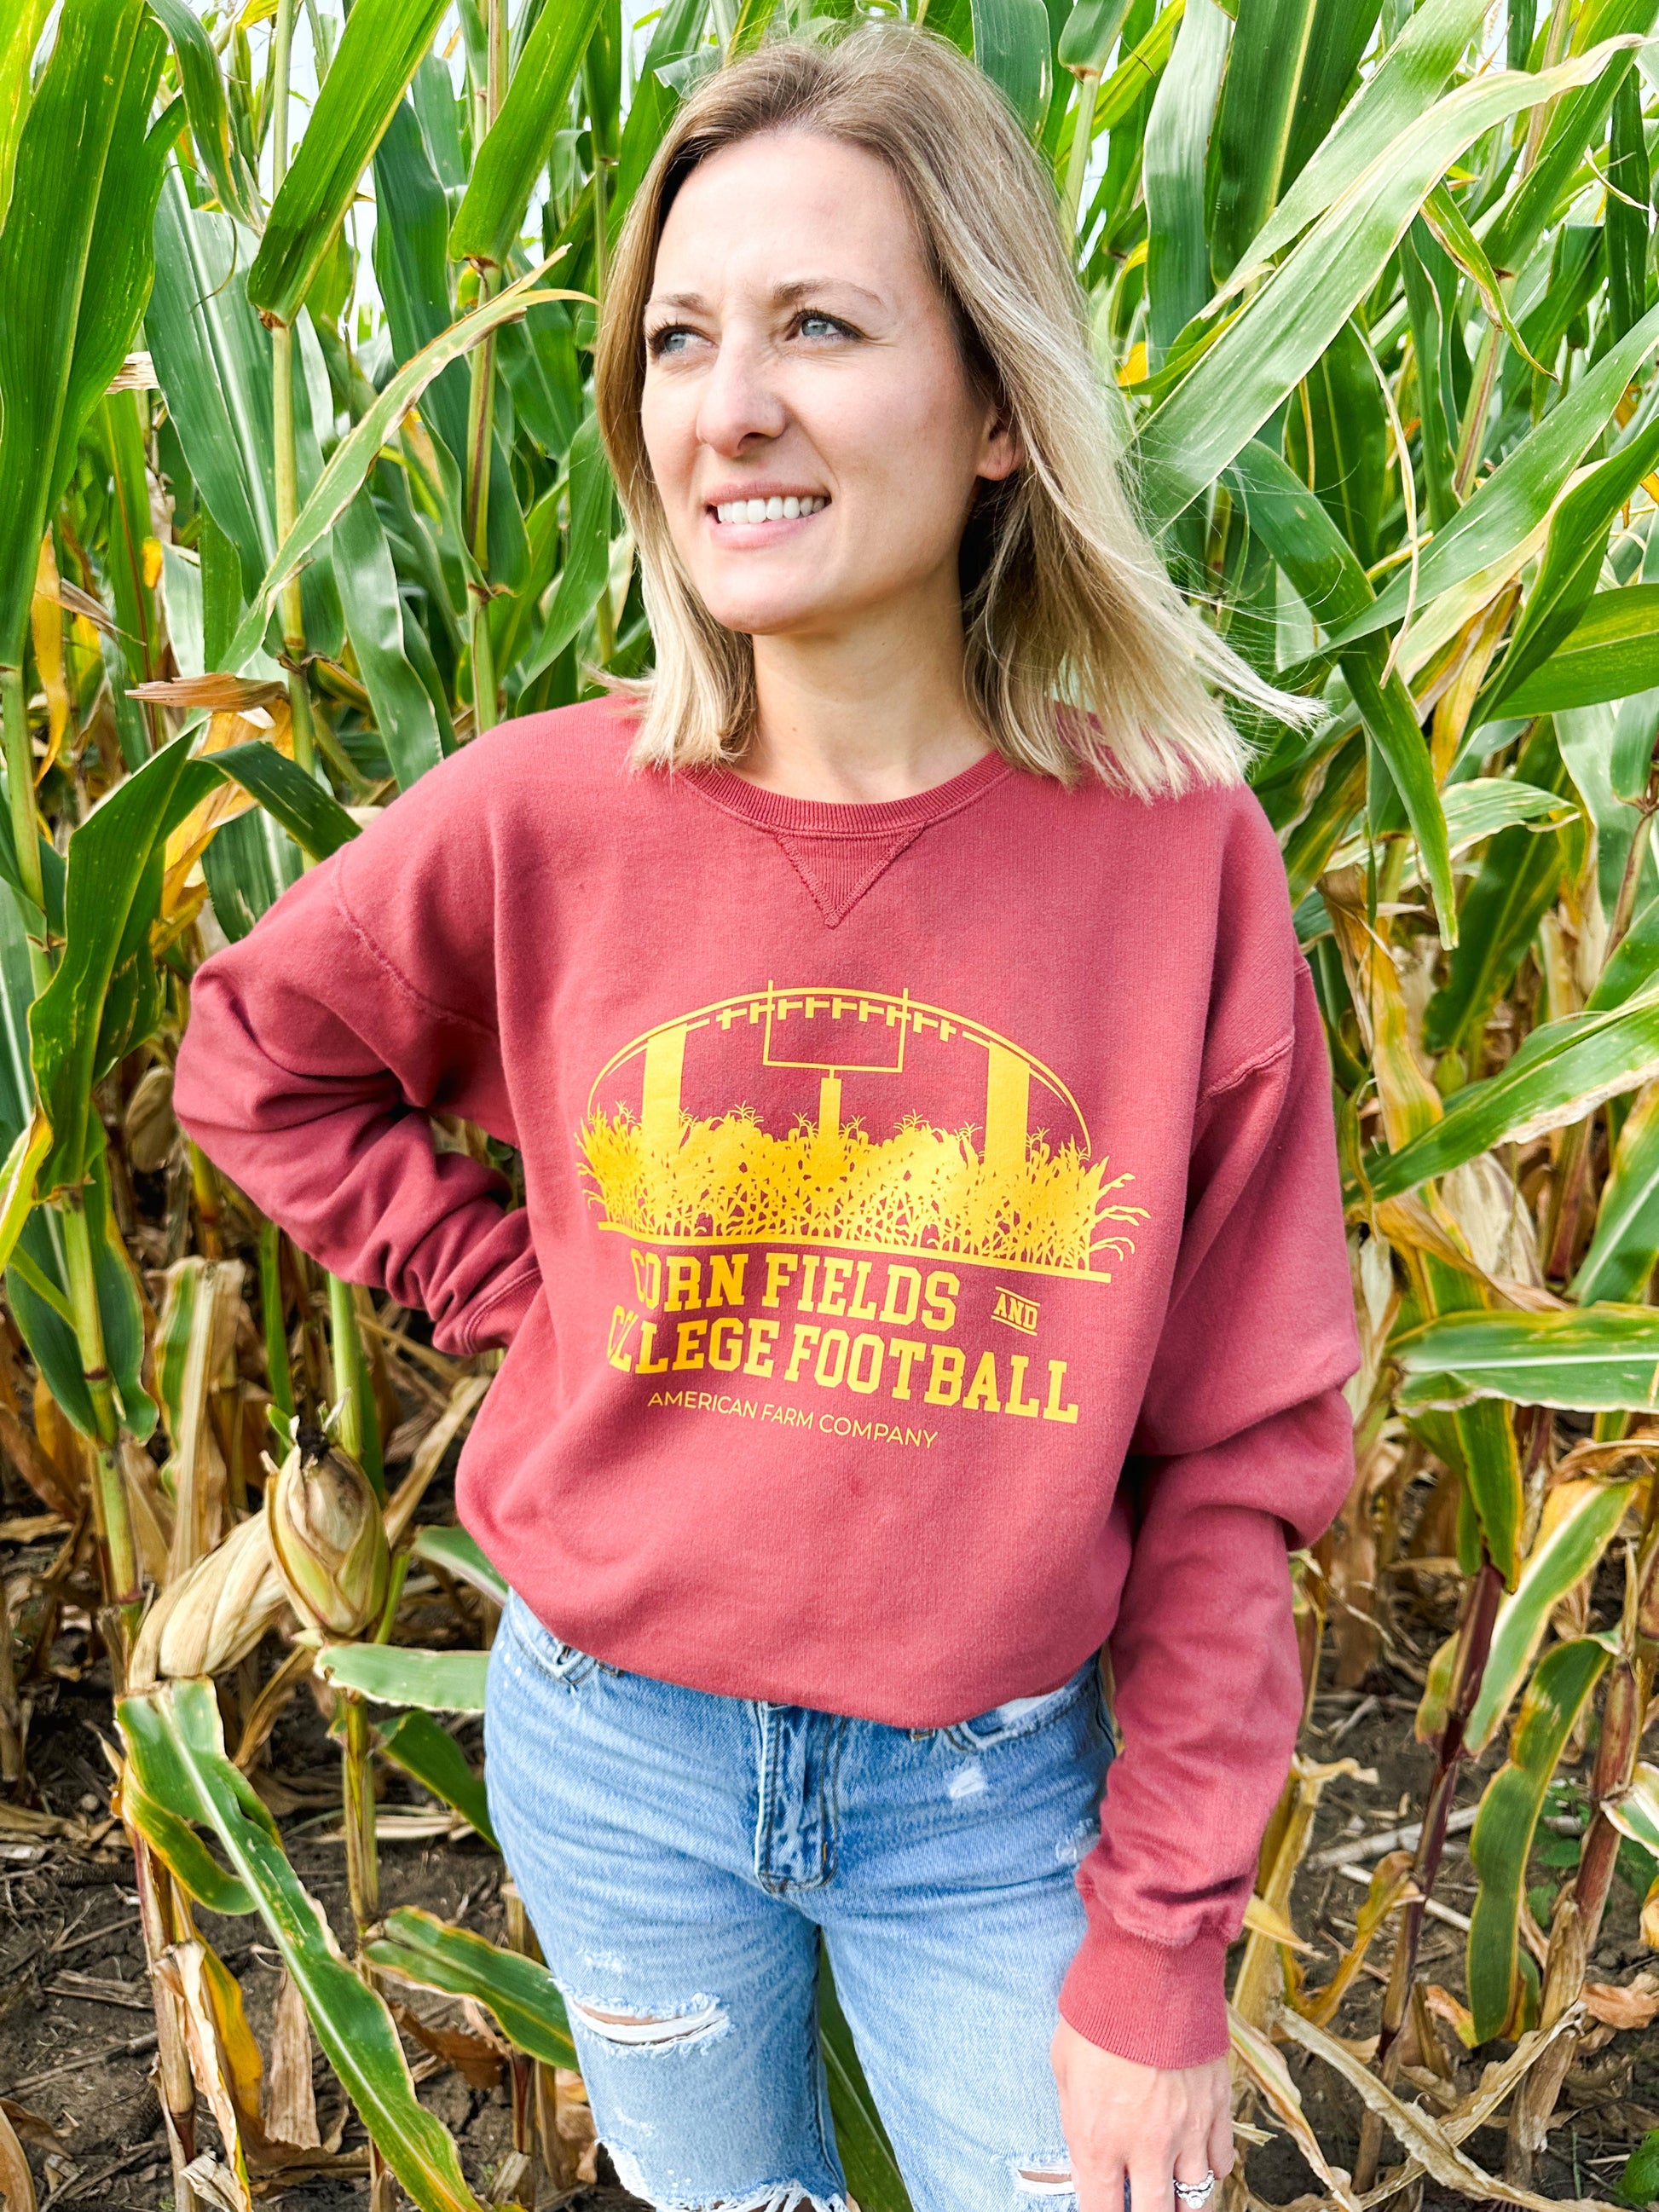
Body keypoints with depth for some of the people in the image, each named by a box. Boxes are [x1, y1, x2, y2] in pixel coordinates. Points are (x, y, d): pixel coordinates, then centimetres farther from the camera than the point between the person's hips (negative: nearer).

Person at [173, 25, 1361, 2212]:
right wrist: (516, 1289, -5)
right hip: (616, 1759, 2)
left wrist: (1161, 1951, -7)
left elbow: (1237, 1453, -10)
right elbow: (255, 1052, 6)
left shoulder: (1176, 856, -16)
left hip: (995, 1790, -1)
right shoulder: (547, 817, -14)